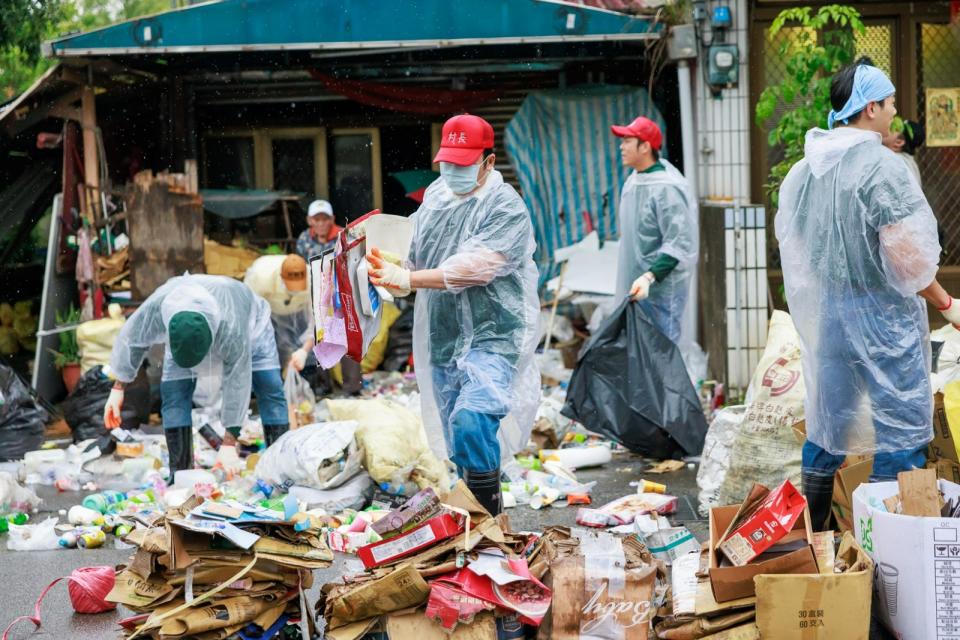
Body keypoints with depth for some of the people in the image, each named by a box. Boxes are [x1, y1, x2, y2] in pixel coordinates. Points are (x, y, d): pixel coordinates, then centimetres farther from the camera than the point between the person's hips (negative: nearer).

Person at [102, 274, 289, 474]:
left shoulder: (232, 328, -48)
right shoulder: (154, 307, -41)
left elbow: (237, 381, -40)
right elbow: (130, 340, -20)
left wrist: (229, 443, -36)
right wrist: (117, 389, -13)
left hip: (249, 322, -2)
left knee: (270, 389, -17)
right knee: (173, 392, -15)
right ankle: (179, 474, -9)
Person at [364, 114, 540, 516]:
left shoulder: (506, 207, -10)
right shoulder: (434, 200, 12)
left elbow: (473, 268, -22)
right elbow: (416, 264, 19)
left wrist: (407, 278, -23)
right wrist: (389, 277, -3)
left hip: (492, 336, -7)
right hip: (442, 342, 7)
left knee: (471, 419, -26)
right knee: (459, 446, 11)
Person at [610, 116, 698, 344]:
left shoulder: (667, 188, -19)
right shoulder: (633, 181, 9)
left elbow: (679, 244, -22)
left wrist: (650, 276, -31)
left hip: (661, 289, -9)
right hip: (634, 286, 9)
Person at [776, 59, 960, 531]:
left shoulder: (806, 168, 7)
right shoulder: (882, 167, -16)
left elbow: (788, 237, 14)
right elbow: (904, 253, -20)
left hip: (824, 310, 8)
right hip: (880, 310, -8)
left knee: (827, 420, 16)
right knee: (903, 424, 1)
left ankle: (810, 531, 23)